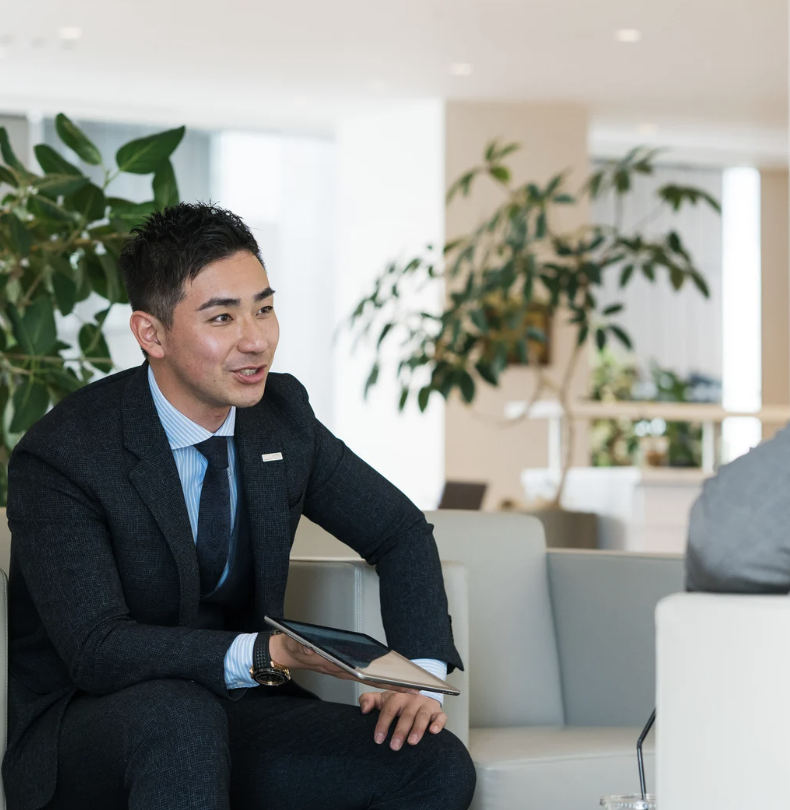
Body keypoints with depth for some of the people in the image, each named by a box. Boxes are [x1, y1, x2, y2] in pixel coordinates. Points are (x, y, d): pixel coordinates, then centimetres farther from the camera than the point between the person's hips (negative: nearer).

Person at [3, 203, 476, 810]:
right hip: (83, 729, -5)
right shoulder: (60, 458, -17)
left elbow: (399, 532, 11)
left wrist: (419, 672, -6)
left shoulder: (282, 411, 0)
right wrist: (265, 653, -38)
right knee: (177, 713, -39)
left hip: (235, 708, 5)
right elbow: (97, 650, -24)